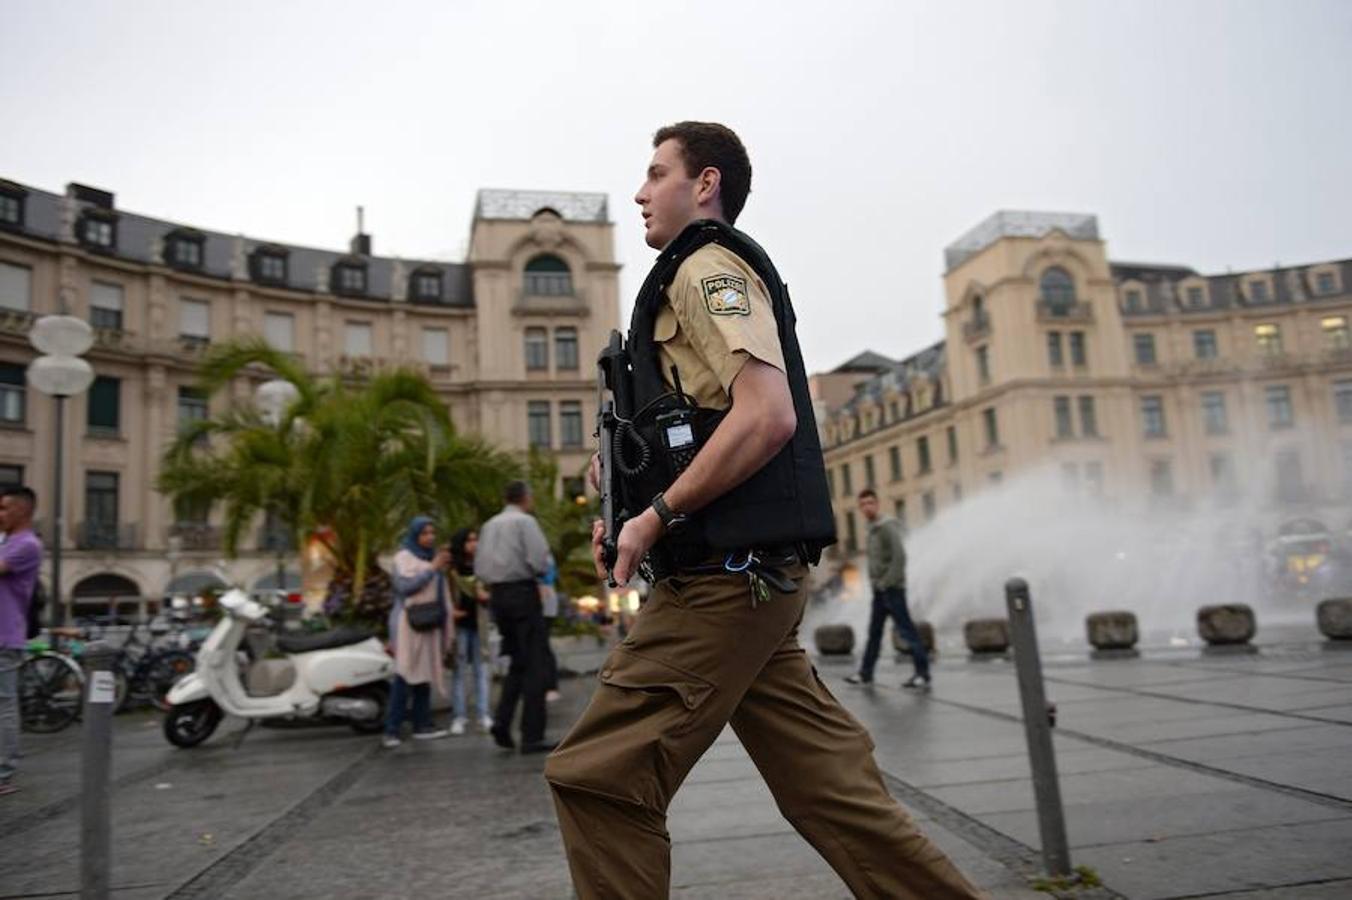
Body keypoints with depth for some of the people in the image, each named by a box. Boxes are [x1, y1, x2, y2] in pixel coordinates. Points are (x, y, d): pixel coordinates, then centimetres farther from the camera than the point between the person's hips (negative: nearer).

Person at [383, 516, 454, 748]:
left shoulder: (432, 557, 18)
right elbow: (404, 585, -20)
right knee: (404, 675, -11)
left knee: (424, 675, 7)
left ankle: (422, 725, 10)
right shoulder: (404, 557, -4)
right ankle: (392, 730, -10)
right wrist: (432, 568, -17)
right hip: (409, 622, -7)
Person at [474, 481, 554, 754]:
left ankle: (502, 720, 3)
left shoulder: (489, 525, 14)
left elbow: (479, 568, 12)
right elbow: (539, 561, -16)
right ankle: (532, 737, -1)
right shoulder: (525, 521, -7)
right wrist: (540, 572, 3)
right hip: (523, 592, -7)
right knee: (535, 665, -1)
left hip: (497, 595, 7)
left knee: (518, 663, 18)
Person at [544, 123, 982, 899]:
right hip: (751, 574, 10)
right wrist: (633, 491, 16)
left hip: (725, 575, -10)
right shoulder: (717, 272, 26)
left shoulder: (708, 264, -4)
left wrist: (657, 515, -14)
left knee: (596, 778, -3)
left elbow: (767, 416, -20)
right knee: (831, 787, 10)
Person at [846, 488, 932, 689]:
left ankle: (923, 673, -1)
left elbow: (899, 556, -21)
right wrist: (876, 582, 11)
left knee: (906, 629, -6)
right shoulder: (872, 529, 15)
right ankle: (866, 673, 16)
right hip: (879, 590, 9)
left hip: (891, 588, -9)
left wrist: (887, 582, -19)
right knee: (874, 631, 11)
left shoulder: (887, 526, -12)